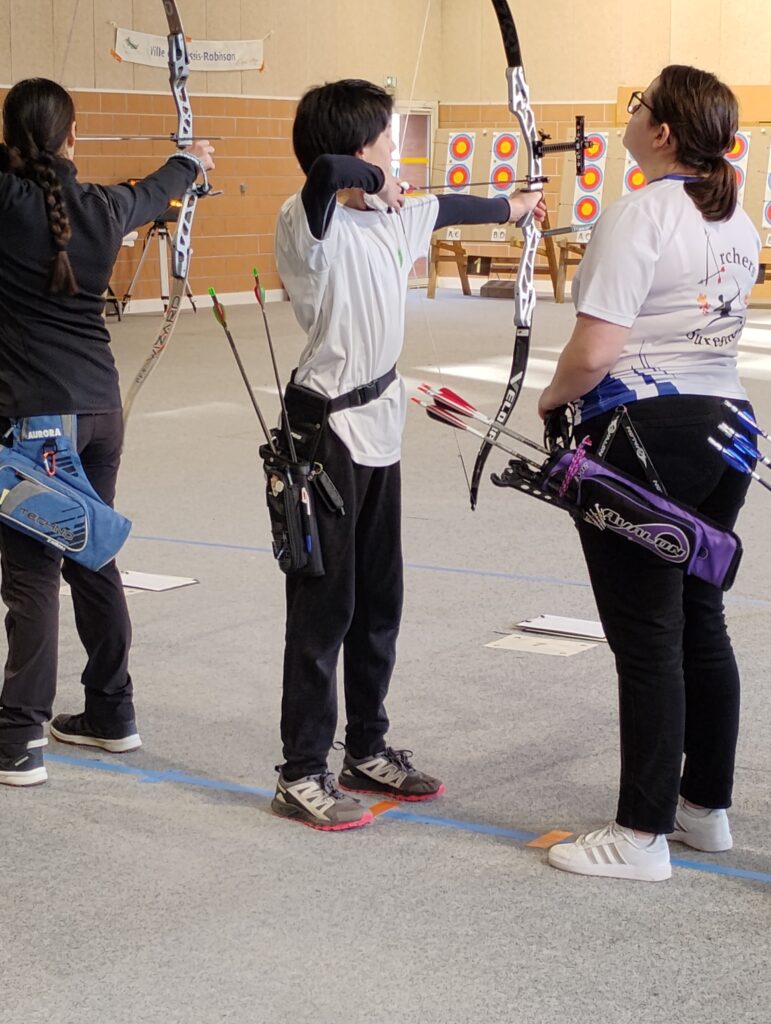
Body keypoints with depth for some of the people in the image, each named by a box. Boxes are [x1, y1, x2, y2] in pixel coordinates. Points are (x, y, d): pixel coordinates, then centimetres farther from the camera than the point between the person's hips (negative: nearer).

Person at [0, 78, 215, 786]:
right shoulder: (103, 208, 6)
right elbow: (152, 192, 27)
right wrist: (190, 161, 49)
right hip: (99, 409, 5)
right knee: (93, 560, 16)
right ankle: (111, 713, 27)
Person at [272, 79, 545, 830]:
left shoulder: (391, 218, 9)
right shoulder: (309, 220, -16)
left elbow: (447, 210, 30)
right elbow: (325, 171, -40)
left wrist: (513, 207, 47)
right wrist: (369, 178, -19)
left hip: (378, 427, 9)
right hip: (327, 432, -8)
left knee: (379, 601, 14)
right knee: (324, 606, -3)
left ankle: (367, 752, 27)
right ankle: (301, 776, 7)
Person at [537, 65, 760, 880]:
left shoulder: (637, 218, -16)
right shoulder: (737, 222, 10)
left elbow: (593, 352, -22)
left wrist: (553, 396, -3)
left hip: (643, 437, -8)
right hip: (726, 422, 8)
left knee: (647, 637, -2)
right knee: (702, 624, 16)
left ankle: (643, 836, 6)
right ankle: (706, 806, 27)